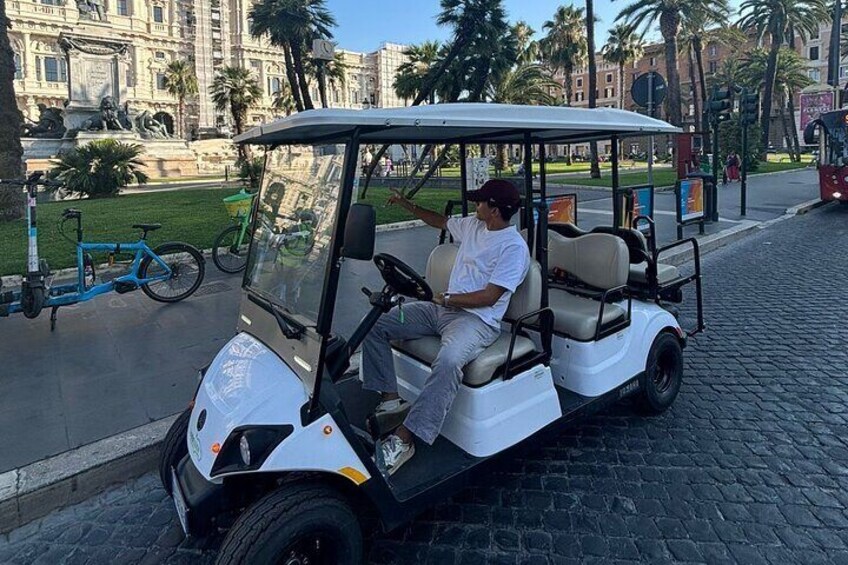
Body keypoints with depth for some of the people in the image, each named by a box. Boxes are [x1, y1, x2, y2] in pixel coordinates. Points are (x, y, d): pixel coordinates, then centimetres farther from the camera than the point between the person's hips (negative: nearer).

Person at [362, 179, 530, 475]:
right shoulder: (473, 225, 13)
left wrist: (447, 298, -11)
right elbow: (440, 221, 33)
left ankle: (403, 439, -35)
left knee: (448, 362, -41)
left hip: (477, 320, -8)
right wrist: (407, 205, 28)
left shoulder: (514, 247, -11)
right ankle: (390, 399, -6)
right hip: (443, 307, 9)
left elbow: (489, 297, -17)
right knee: (375, 324, -5)